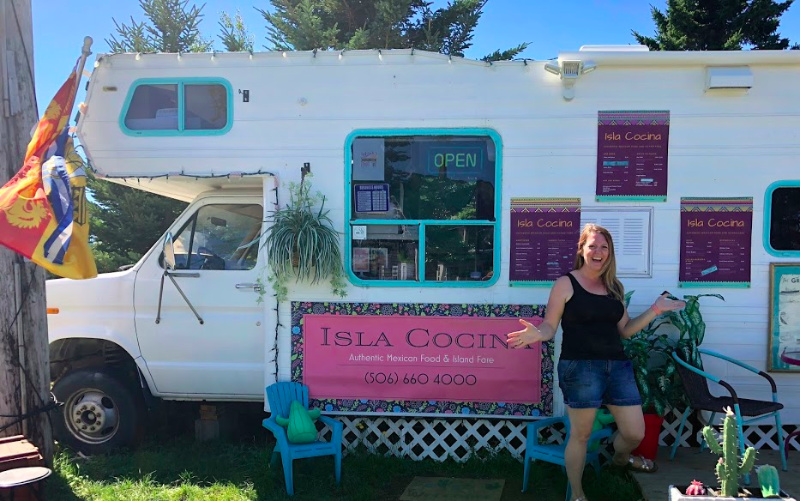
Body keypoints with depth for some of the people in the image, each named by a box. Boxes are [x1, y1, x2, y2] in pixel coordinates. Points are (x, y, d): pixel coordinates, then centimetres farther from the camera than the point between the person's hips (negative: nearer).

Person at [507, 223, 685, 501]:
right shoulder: (565, 284, -2)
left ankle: (620, 457, 47)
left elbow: (625, 330, 17)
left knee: (635, 433, 10)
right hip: (579, 367, -5)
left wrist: (655, 310, 9)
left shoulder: (614, 287, 14)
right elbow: (550, 327, -3)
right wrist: (537, 334, -25)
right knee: (580, 435, 4)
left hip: (617, 365, 5)